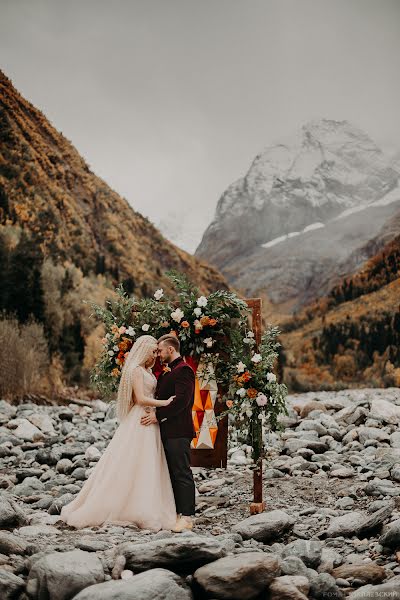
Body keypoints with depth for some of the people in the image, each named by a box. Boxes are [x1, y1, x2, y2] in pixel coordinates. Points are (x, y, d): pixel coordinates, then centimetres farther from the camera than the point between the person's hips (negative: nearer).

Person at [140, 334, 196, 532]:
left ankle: (187, 517, -2)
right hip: (167, 430, 10)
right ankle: (176, 512, 20)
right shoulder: (167, 373, 21)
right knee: (171, 473, 13)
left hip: (178, 431, -10)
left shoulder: (183, 370, -11)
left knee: (182, 473, -6)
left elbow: (181, 401, -20)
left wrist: (158, 416, -18)